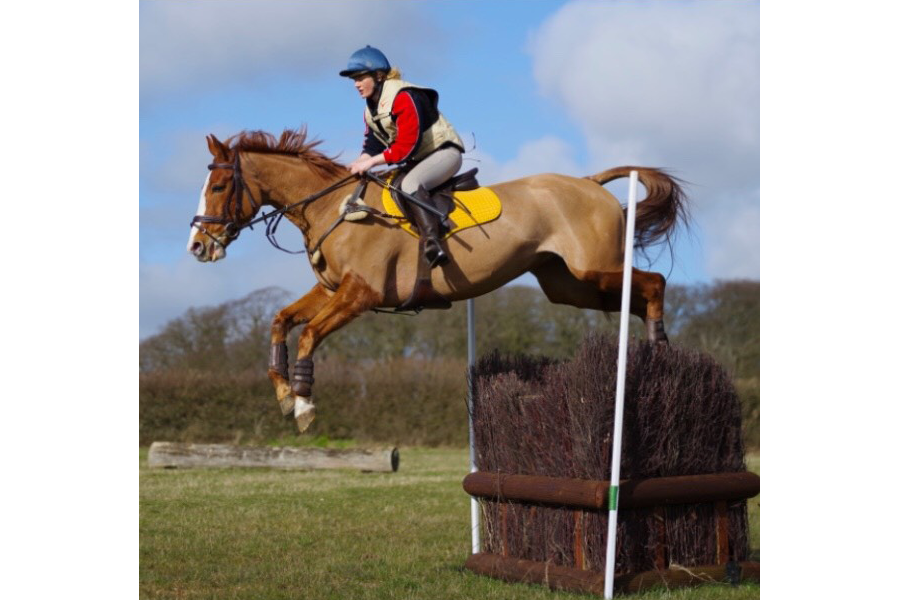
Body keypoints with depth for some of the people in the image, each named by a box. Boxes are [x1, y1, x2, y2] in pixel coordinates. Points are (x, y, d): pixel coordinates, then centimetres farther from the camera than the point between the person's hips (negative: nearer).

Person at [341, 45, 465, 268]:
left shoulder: (403, 97, -21)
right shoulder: (371, 108, 9)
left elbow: (408, 145, -27)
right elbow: (373, 142, 8)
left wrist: (372, 161, -25)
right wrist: (360, 162, -13)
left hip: (444, 152, -10)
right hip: (417, 161, 10)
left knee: (410, 184, -37)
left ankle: (433, 243, -46)